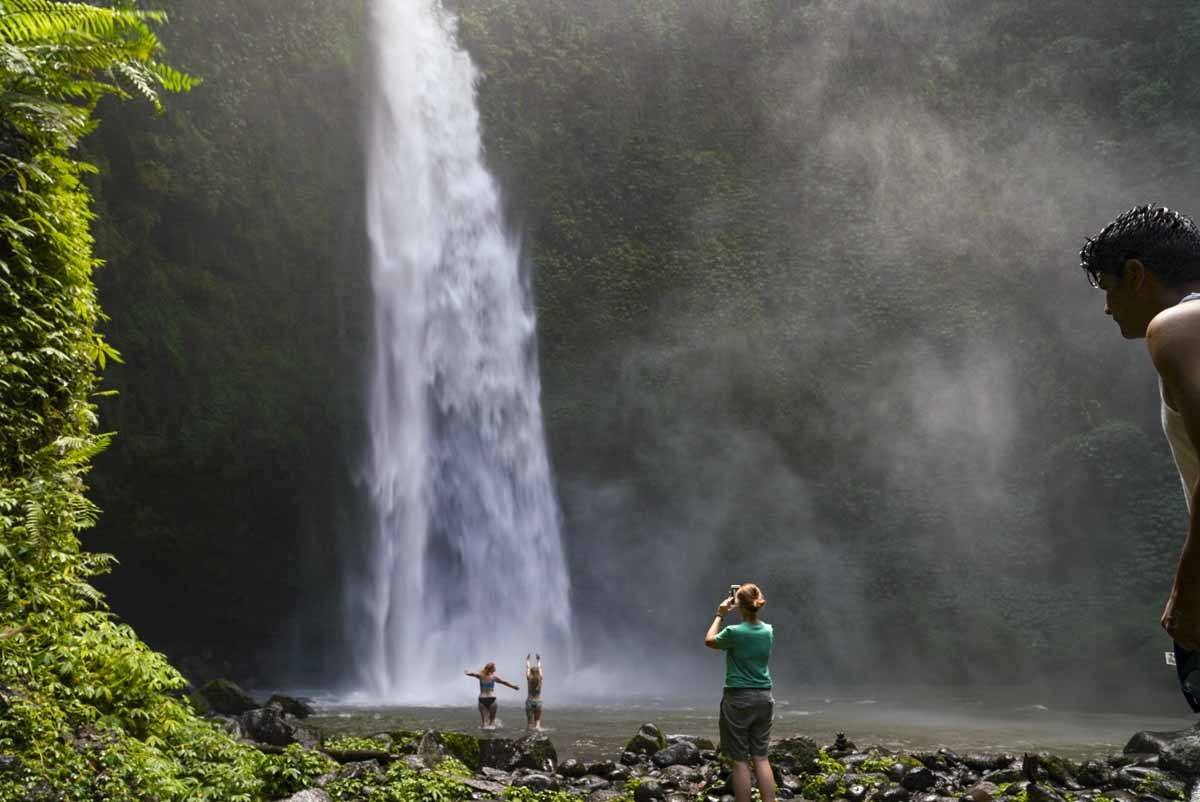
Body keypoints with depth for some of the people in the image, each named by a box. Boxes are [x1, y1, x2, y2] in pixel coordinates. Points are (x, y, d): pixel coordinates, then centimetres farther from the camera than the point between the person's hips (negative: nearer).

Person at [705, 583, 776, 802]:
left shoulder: (734, 632, -15)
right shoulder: (768, 631, 0)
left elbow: (709, 641, 6)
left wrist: (720, 616, 14)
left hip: (738, 698, -5)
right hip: (764, 698, 5)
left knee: (740, 760, 0)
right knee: (761, 757, 9)